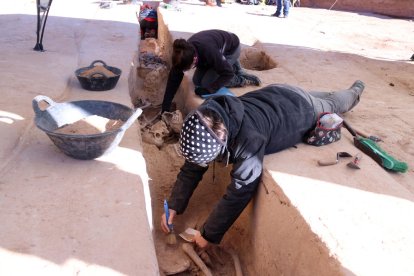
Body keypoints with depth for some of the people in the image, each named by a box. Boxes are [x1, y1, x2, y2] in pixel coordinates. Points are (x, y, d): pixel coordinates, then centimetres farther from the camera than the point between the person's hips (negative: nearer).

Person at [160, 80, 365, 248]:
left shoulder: (249, 141, -52)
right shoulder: (207, 126, -29)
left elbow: (239, 193, -45)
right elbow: (192, 167, -18)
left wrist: (208, 235, -35)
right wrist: (174, 206, -24)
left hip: (305, 110, -6)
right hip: (276, 94, 6)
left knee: (334, 105, 30)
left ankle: (355, 91, 64)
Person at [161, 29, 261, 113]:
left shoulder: (208, 51, -43)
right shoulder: (184, 54, -27)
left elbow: (228, 73, -32)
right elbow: (174, 79, -19)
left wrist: (209, 89, -35)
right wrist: (165, 109, -20)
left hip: (231, 49, -6)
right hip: (218, 50, 6)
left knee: (207, 82, -17)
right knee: (197, 81, -2)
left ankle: (241, 79, -1)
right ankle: (231, 65, 13)